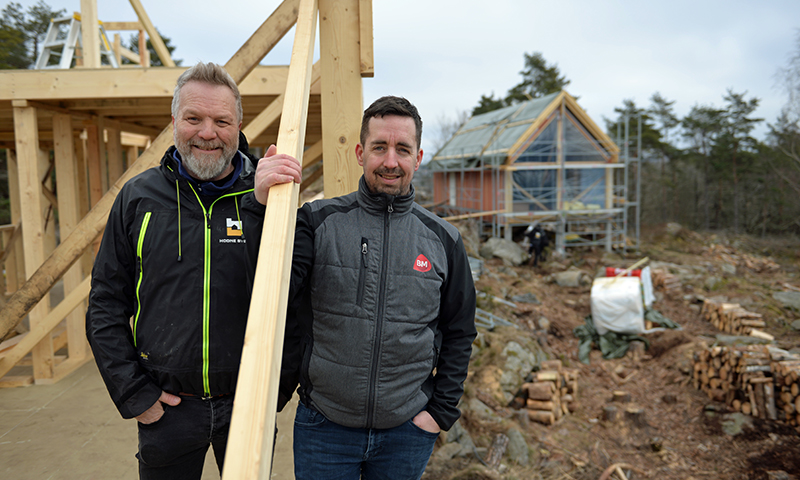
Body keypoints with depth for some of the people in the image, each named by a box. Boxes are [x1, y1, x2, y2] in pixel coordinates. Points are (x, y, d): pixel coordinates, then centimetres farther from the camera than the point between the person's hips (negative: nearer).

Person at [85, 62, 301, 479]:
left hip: (249, 404, 0)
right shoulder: (139, 197, -3)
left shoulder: (263, 195, -7)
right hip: (166, 408, 1)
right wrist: (133, 395, -3)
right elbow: (105, 306, 2)